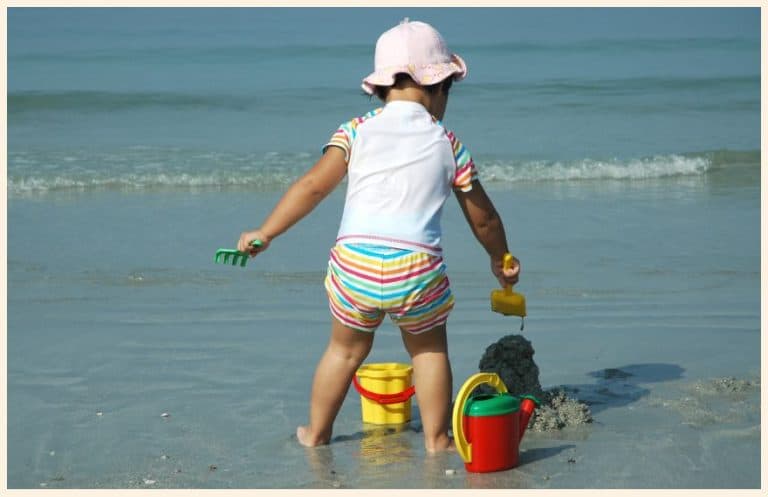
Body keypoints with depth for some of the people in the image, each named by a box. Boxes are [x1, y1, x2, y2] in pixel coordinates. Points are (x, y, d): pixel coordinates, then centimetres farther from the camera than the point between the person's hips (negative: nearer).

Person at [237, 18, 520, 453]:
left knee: (346, 349, 22)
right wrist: (501, 259, 33)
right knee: (429, 348, 22)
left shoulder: (357, 131, 7)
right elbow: (483, 218, 16)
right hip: (417, 268, -1)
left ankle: (316, 433, 34)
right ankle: (437, 440, 23)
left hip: (355, 261, 1)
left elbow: (313, 186, -1)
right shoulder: (448, 145, 9)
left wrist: (266, 233, 4)